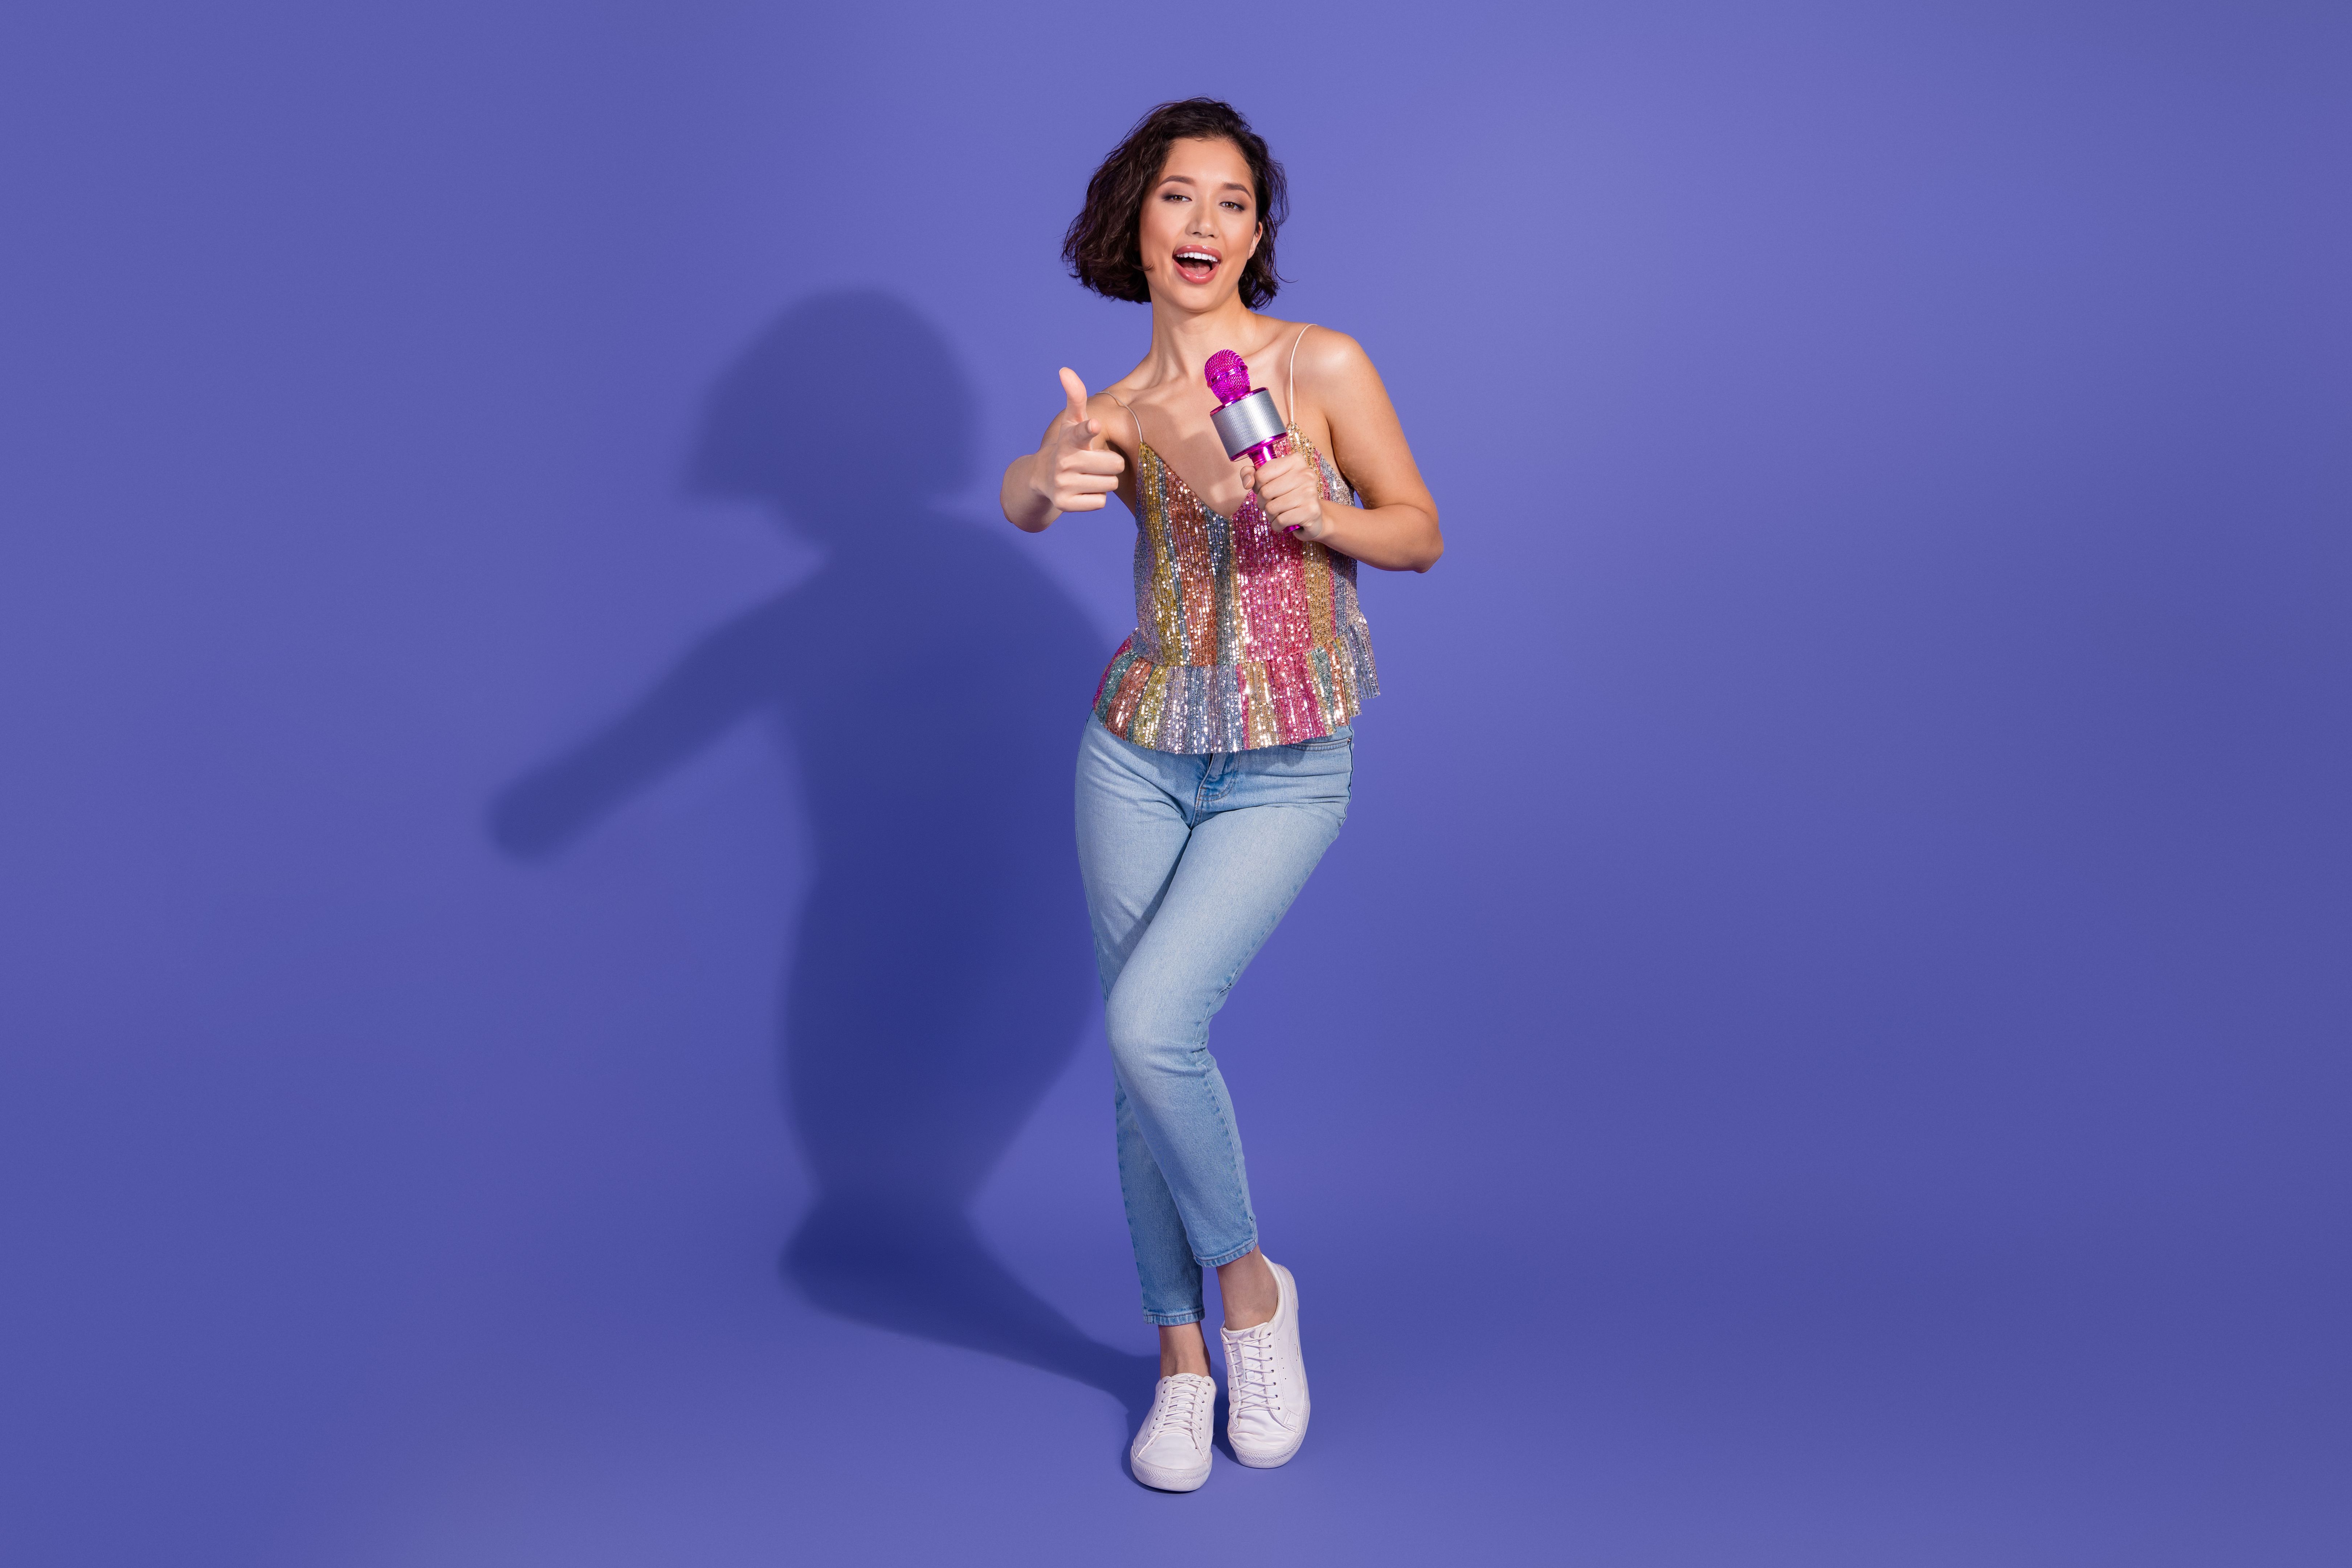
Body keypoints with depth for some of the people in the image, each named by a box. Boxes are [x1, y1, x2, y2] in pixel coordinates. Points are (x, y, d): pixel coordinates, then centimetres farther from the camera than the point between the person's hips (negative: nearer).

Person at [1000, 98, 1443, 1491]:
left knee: (1153, 1024, -18)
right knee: (1142, 1057, 6)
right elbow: (1021, 501, -20)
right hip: (1139, 756, 3)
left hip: (1286, 776, -3)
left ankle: (1249, 1282, 10)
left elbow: (1422, 531, 0)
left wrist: (1316, 511, -20)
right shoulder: (1114, 410, 1)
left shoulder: (1323, 365, -5)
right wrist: (1056, 477, -45)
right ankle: (1184, 1356, 24)